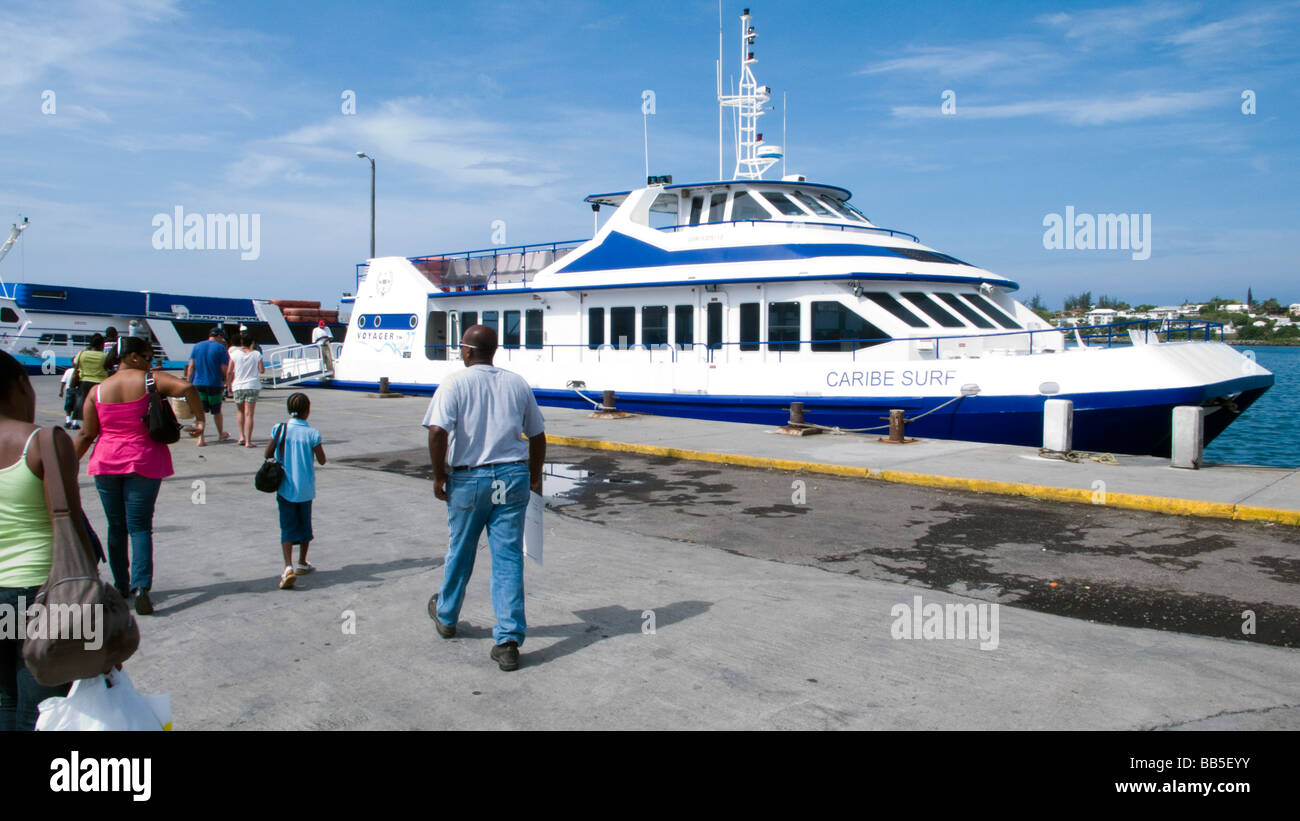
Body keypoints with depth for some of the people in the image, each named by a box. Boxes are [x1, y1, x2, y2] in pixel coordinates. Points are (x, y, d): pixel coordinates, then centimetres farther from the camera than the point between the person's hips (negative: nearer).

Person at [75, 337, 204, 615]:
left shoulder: (98, 391, 4)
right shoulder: (150, 381, -6)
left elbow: (86, 435, 4)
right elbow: (187, 387, -23)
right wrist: (199, 419, -13)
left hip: (105, 463, 3)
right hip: (143, 463, -3)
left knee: (116, 526, 14)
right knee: (140, 526, 0)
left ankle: (122, 587, 24)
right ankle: (141, 586, -15)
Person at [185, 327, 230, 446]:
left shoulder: (196, 347, 8)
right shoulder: (220, 348, -4)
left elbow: (191, 366, 3)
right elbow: (224, 369, -8)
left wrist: (188, 383, 3)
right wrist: (224, 380, 10)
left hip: (198, 383, 3)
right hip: (215, 384, -3)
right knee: (216, 411, 13)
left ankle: (201, 437, -4)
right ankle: (221, 434, 30)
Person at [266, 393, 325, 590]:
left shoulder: (279, 429, -8)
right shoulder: (312, 434, -11)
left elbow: (267, 454, -1)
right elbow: (322, 460, -5)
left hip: (285, 488, 0)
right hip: (306, 488, 0)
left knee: (287, 527, 1)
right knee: (305, 525, 17)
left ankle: (288, 566, -17)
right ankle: (302, 564, 30)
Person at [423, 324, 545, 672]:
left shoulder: (454, 384, -5)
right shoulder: (517, 383, 7)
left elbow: (438, 431, -19)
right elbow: (537, 435, 12)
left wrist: (439, 477, -8)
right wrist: (534, 477, 23)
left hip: (469, 478, -2)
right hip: (512, 477, 2)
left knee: (460, 553, 18)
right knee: (509, 558, 3)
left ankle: (446, 615, 42)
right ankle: (508, 641, 0)